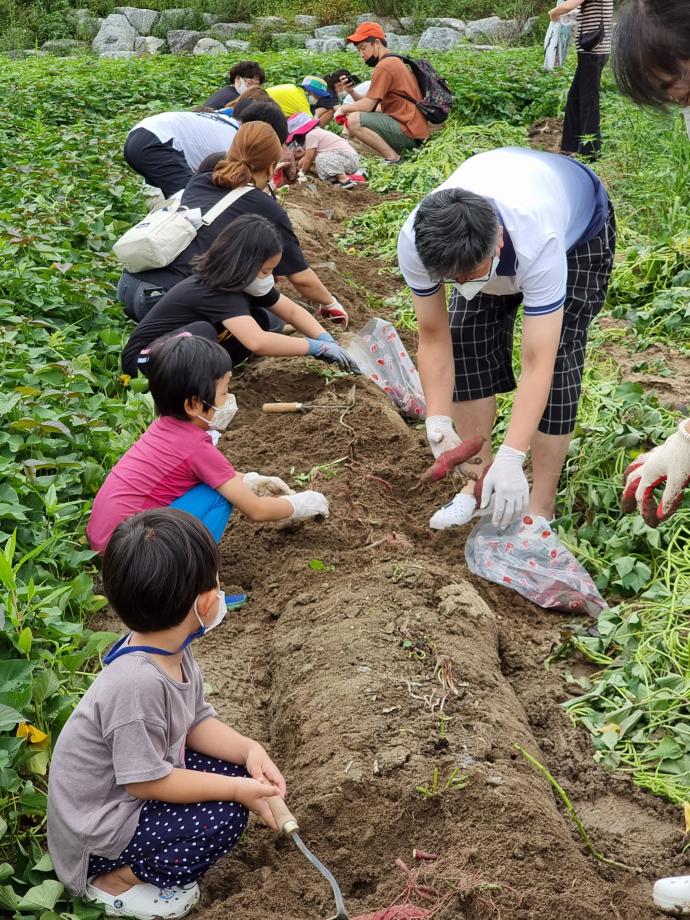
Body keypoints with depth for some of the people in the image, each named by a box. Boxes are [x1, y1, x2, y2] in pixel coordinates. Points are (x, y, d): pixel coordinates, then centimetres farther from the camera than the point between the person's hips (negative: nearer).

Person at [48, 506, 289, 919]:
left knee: (233, 769, 4)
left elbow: (196, 722, 5)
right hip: (96, 831, -9)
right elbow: (147, 782, -27)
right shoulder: (137, 683, -36)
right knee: (225, 818, -18)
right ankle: (112, 880, -1)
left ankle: (139, 862, 13)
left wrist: (249, 750, -11)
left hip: (133, 791, 9)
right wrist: (236, 790, -21)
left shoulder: (173, 651, -7)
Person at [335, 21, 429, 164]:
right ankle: (395, 152, 10)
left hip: (409, 132, -11)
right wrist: (351, 92, 3)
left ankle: (393, 158, -13)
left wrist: (343, 108, 2)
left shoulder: (384, 66, -13)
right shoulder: (393, 61, 19)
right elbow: (371, 102, 17)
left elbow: (367, 106, -15)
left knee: (354, 121, -20)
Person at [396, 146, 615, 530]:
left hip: (580, 224, -4)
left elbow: (537, 364, -47)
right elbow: (434, 338, -24)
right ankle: (478, 480, 5)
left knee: (557, 356, -16)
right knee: (467, 337, -10)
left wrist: (510, 459, -53)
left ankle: (540, 508, -6)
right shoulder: (415, 242, -36)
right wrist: (438, 422, -33)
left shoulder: (537, 242, -48)